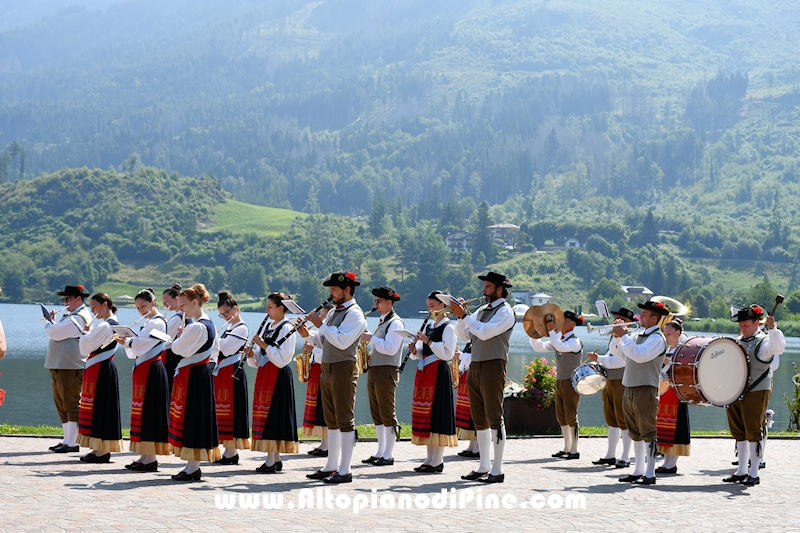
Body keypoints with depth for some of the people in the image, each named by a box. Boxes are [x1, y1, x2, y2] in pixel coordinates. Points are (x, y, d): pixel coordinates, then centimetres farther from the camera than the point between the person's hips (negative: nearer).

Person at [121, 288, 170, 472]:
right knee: (141, 410, 10)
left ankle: (151, 458, -9)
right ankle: (144, 456, 14)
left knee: (148, 411, -9)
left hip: (152, 371, -10)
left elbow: (141, 343, -21)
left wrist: (126, 341, -6)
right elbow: (134, 352, 18)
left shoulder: (158, 323, -10)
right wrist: (127, 343, 0)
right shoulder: (148, 323, 19)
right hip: (142, 370, 10)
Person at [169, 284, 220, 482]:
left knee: (191, 417, -5)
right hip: (203, 373, 10)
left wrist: (180, 336, 2)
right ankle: (193, 465, 16)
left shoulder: (196, 327, -18)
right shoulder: (209, 324, 13)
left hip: (192, 377, -10)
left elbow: (178, 349, -14)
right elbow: (215, 349, 22)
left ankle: (193, 469, -2)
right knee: (198, 418, 12)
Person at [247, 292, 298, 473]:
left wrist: (265, 345, -19)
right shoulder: (268, 328, 16)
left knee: (273, 414, -10)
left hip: (278, 376, -9)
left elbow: (283, 358, -18)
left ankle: (271, 461, -9)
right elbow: (258, 360, 17)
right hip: (265, 375, 9)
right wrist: (252, 354, -3)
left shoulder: (286, 328, -9)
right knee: (265, 415, 7)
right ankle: (275, 459, 12)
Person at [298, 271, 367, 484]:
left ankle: (344, 471, -5)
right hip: (327, 369, 9)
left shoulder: (355, 314, -12)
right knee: (332, 421, 13)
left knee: (344, 420, -6)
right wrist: (309, 335, 3)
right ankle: (331, 467, 20)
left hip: (343, 370, -9)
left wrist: (320, 324, -19)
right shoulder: (334, 311, 17)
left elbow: (341, 342, -24)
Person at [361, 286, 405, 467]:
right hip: (374, 370, 10)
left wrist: (371, 338, -16)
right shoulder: (382, 322, 19)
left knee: (387, 414, -7)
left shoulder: (395, 323, -11)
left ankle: (388, 455, -5)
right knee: (377, 413, 11)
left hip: (386, 372, -10)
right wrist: (369, 353, 8)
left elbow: (390, 349, -21)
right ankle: (380, 452, 16)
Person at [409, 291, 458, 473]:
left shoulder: (448, 327, -6)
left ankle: (437, 461, -7)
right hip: (425, 373, 8)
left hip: (439, 373, -8)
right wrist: (415, 350, -2)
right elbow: (420, 354, 20)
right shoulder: (429, 327, 18)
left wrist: (428, 342, -19)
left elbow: (448, 353, -16)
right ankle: (430, 458, 13)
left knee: (437, 412, -9)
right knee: (426, 415, 7)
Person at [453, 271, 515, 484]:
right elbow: (464, 336, 14)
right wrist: (460, 316, 0)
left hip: (493, 365, -8)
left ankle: (497, 470, -6)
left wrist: (464, 315, -15)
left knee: (494, 417, -8)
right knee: (480, 419, 10)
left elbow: (485, 332, -19)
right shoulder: (481, 310, 18)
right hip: (475, 366, 8)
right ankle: (484, 467, 16)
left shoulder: (505, 311, -6)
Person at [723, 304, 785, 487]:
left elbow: (779, 348, -28)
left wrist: (773, 328, -38)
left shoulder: (764, 342, -7)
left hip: (755, 393, -7)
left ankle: (754, 474, 0)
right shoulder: (737, 341, 15)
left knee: (753, 433, -5)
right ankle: (742, 471, 21)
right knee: (739, 433, 12)